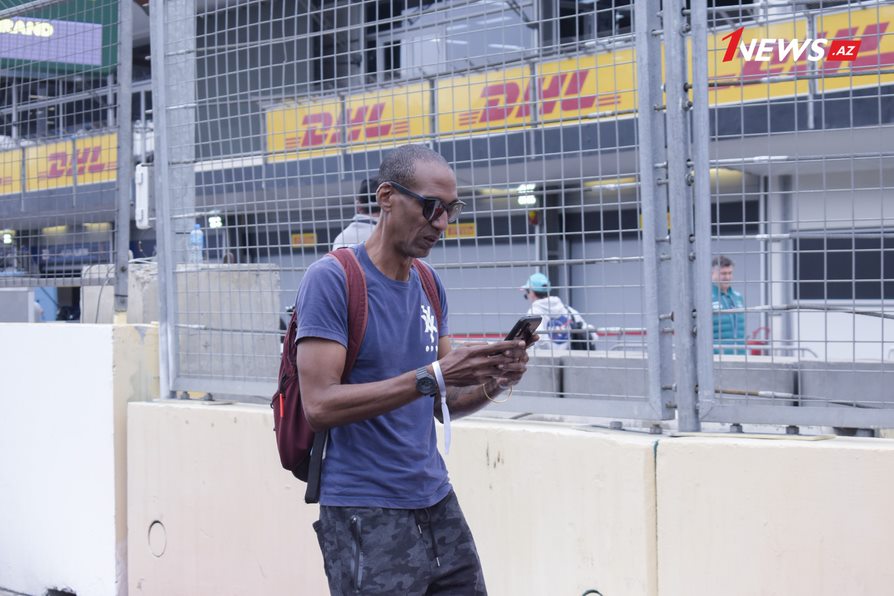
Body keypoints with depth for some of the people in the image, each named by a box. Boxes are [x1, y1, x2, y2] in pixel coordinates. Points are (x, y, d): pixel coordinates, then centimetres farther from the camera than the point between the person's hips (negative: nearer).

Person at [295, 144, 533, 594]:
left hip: (437, 504, 7)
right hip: (366, 515, -7)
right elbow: (319, 405, -20)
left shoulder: (429, 286, 11)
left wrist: (492, 384, -5)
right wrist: (430, 376, -24)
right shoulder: (331, 280, -11)